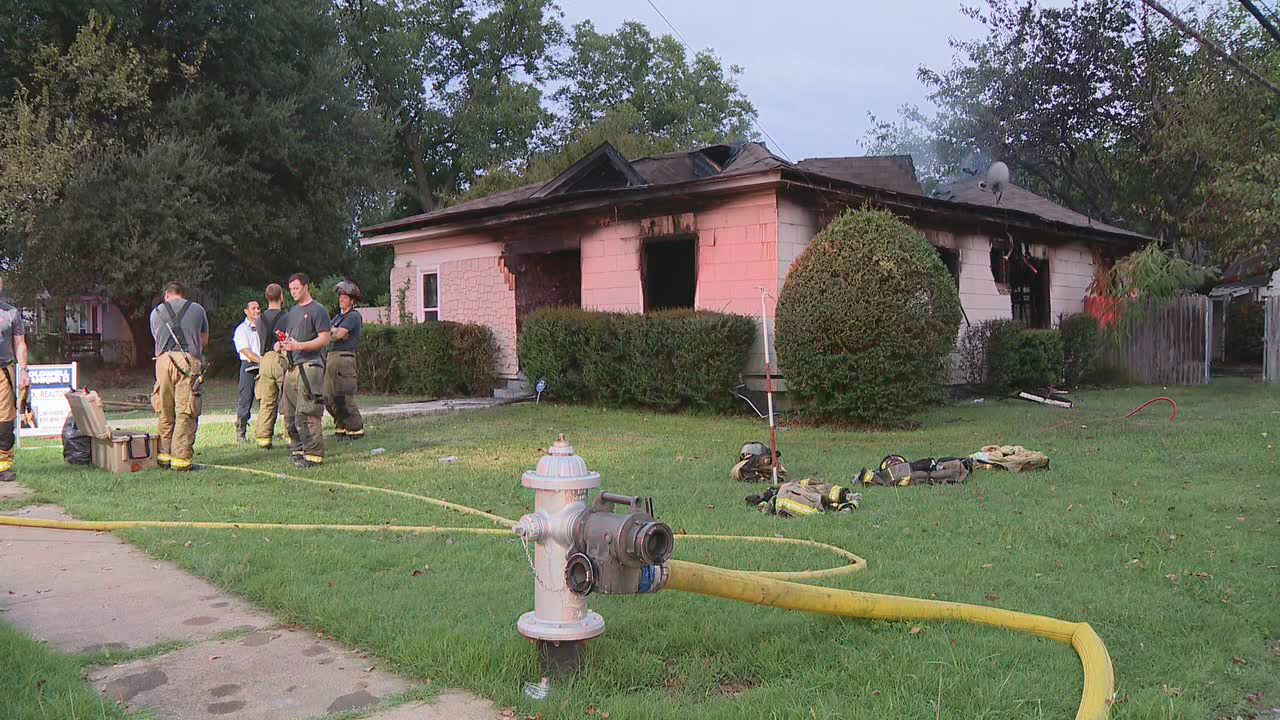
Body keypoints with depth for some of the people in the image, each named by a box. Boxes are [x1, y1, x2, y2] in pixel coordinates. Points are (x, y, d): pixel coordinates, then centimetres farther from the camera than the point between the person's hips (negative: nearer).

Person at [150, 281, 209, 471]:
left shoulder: (157, 311, 19)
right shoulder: (197, 309, 15)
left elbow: (157, 339, 22)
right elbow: (204, 341, 20)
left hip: (164, 360, 2)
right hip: (189, 361, -2)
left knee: (165, 412, 11)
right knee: (185, 412, -3)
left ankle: (164, 455, 14)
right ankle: (181, 458, -5)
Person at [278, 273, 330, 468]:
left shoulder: (318, 310, -4)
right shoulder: (292, 311, 21)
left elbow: (324, 339, -11)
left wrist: (298, 345, -19)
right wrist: (282, 344, 7)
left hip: (309, 366, -8)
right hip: (292, 367, 9)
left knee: (306, 414, -12)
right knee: (289, 415, 8)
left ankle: (314, 454, -9)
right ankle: (298, 450, 17)